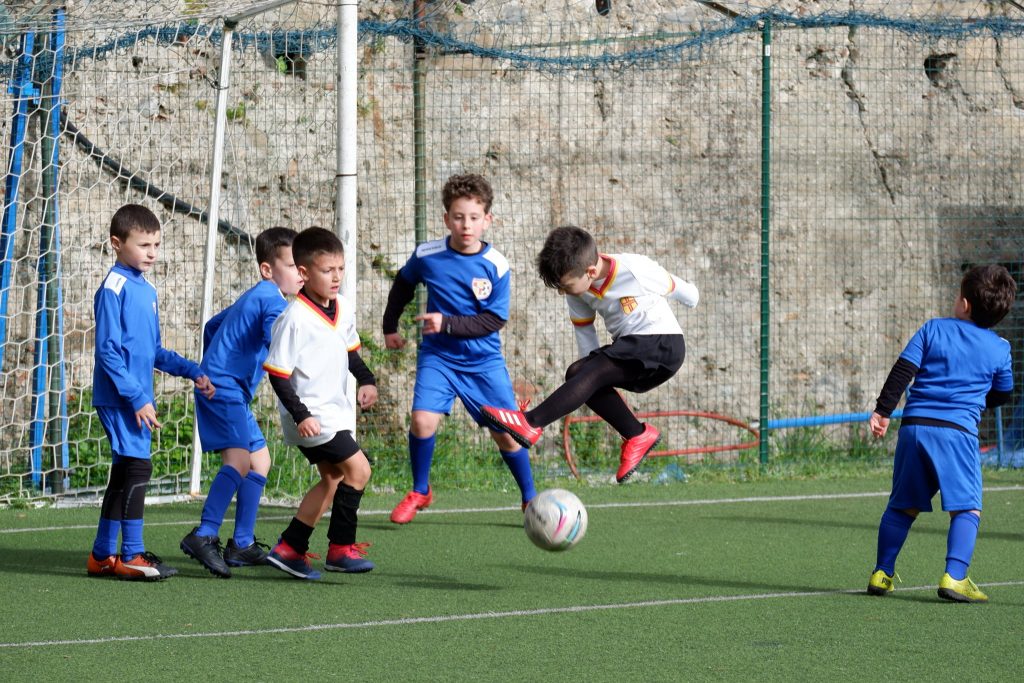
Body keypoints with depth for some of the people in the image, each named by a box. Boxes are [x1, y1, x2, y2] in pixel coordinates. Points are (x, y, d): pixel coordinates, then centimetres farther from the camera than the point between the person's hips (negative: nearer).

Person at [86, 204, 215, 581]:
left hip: (137, 400, 9)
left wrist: (192, 371, 14)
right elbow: (107, 350, -16)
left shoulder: (148, 291, 15)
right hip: (119, 398, -9)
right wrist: (137, 398, -19)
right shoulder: (114, 288, -12)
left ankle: (103, 555, 19)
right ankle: (131, 556, -7)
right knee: (137, 467, -12)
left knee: (124, 474, 12)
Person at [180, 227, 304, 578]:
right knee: (238, 458, -22)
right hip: (224, 389, -11)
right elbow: (277, 339, -30)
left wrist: (213, 366, 38)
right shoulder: (273, 299, -10)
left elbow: (213, 325, 33)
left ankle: (242, 544, 14)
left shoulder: (253, 297, 21)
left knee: (260, 460, 15)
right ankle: (204, 536, -29)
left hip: (233, 393, 11)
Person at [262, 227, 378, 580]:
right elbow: (277, 373, -19)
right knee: (358, 468, -14)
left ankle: (289, 548, 21)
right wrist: (300, 415, -24)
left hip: (336, 410, 9)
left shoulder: (344, 309, 4)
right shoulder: (295, 319, -21)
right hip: (310, 414, -9)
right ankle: (341, 547, -5)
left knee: (332, 479, 15)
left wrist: (366, 380, 6)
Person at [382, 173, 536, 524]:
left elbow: (494, 320, -13)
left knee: (506, 432, -2)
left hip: (484, 360, 0)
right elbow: (403, 285, 14)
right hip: (438, 356, 1)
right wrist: (390, 327, 19)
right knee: (423, 420, -18)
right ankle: (419, 492, 6)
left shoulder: (496, 265, -13)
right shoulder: (426, 255, -8)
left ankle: (530, 498, 19)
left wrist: (448, 323, -22)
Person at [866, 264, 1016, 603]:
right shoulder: (999, 349, 7)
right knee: (966, 508, -2)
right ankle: (954, 577, -18)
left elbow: (903, 369, 1)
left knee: (902, 505, 15)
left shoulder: (933, 329, 8)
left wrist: (883, 410, 2)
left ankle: (882, 574, 18)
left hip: (914, 425, 3)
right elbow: (1002, 395, 20)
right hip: (957, 429, -3)